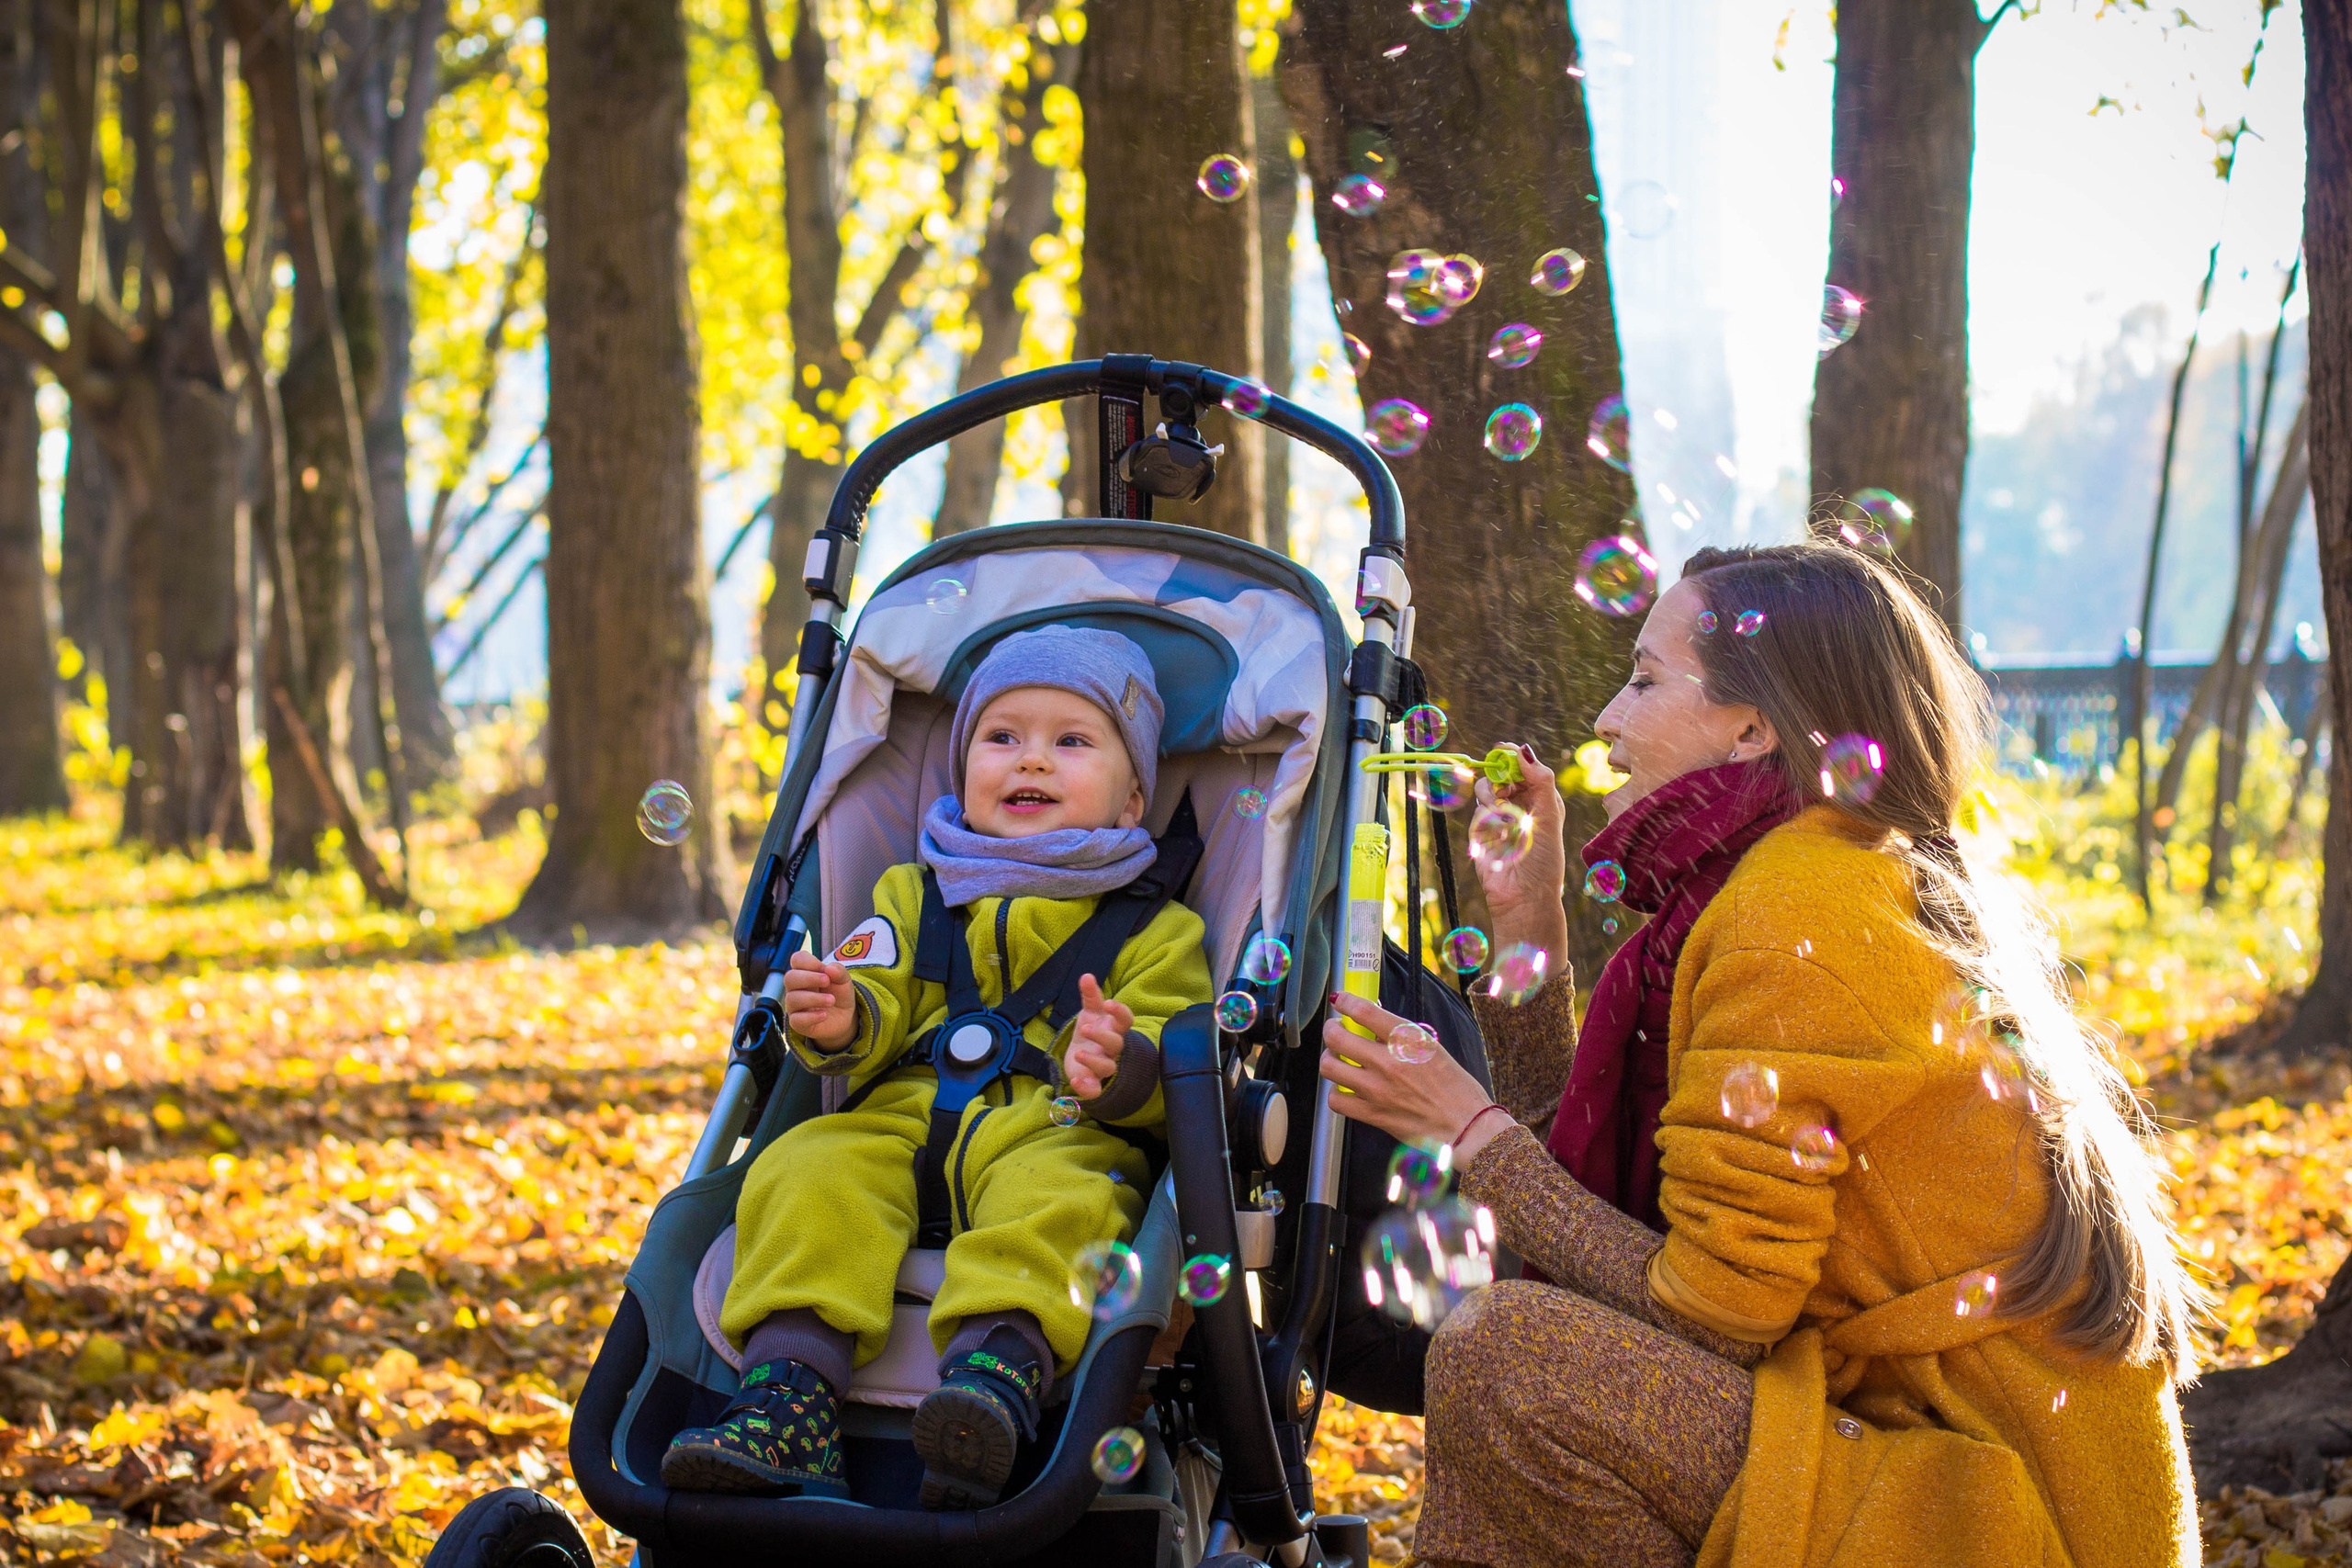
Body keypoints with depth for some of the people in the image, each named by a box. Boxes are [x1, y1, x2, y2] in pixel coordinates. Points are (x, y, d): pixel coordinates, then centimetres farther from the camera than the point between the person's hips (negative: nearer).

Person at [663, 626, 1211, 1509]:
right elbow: (875, 1008, 15)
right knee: (809, 1173, -27)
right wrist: (840, 1022, -12)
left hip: (1055, 1133, -3)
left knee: (1056, 1200, -37)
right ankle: (791, 1393, -40)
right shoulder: (912, 896, 26)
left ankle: (997, 1373, -59)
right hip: (898, 1122, 3)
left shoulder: (1156, 932, 16)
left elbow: (1177, 1065, 2)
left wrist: (1122, 1065, -23)